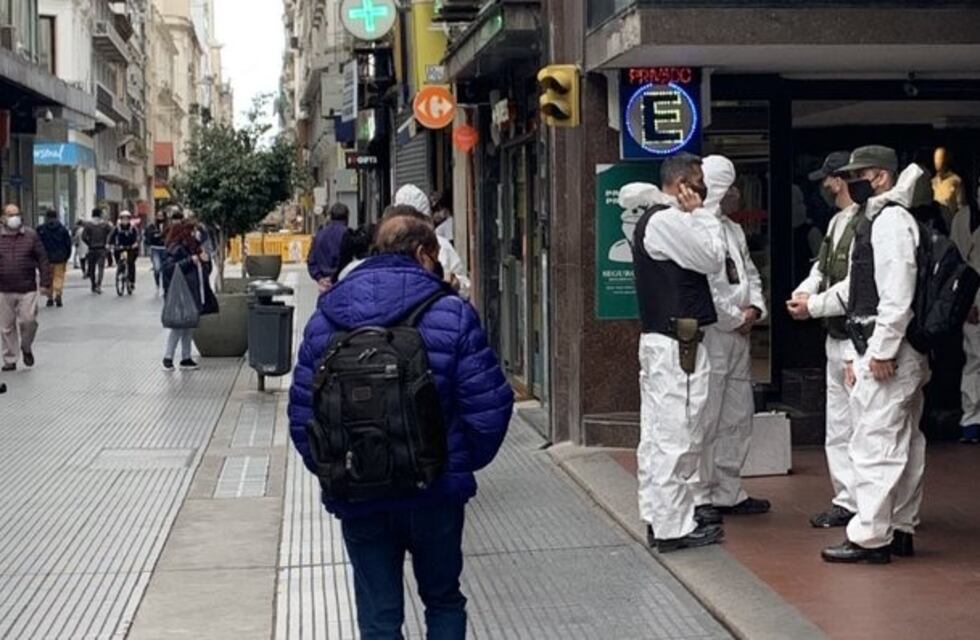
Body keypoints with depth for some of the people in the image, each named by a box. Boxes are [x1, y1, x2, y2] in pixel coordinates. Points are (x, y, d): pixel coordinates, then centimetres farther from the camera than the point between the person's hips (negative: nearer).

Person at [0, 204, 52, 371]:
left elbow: (42, 260, 4)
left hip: (28, 290, -1)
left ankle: (26, 348, 18)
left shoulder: (31, 235, 3)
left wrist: (45, 282, -1)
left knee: (28, 320, -11)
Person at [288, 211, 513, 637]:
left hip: (357, 500, 2)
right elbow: (489, 405, -12)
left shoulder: (325, 318, 2)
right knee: (443, 601, 20)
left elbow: (302, 414, 3)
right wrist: (466, 461, 5)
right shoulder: (450, 314, -8)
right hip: (435, 493, -2)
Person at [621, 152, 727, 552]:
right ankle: (674, 527, -1)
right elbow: (713, 260, -11)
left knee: (656, 435, 13)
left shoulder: (650, 219, 16)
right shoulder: (671, 221, -16)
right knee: (677, 437, -6)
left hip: (655, 339, 11)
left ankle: (657, 519, 20)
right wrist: (699, 214, -4)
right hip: (678, 344, -11)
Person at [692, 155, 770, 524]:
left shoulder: (733, 230, 18)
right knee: (705, 420, -5)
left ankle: (728, 493, 23)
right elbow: (705, 288, -20)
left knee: (738, 418, 14)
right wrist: (737, 317, -10)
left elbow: (750, 274, 22)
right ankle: (699, 497, 2)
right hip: (709, 336, -10)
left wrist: (755, 309, 3)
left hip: (738, 337, 10)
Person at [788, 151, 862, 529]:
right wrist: (804, 291, -1)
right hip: (835, 338, 10)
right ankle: (846, 501, 23)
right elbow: (822, 268, 19)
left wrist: (814, 307, -14)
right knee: (838, 427, 15)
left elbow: (856, 285, -22)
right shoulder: (837, 222, 15)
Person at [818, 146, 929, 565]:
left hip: (888, 352, -11)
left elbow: (897, 293, -21)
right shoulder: (872, 220, 19)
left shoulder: (890, 220, -13)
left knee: (875, 444, -8)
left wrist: (881, 351, -21)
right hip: (876, 349, 11)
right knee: (902, 443, 14)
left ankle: (870, 538, -4)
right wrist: (855, 354, 19)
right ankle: (900, 530, 21)